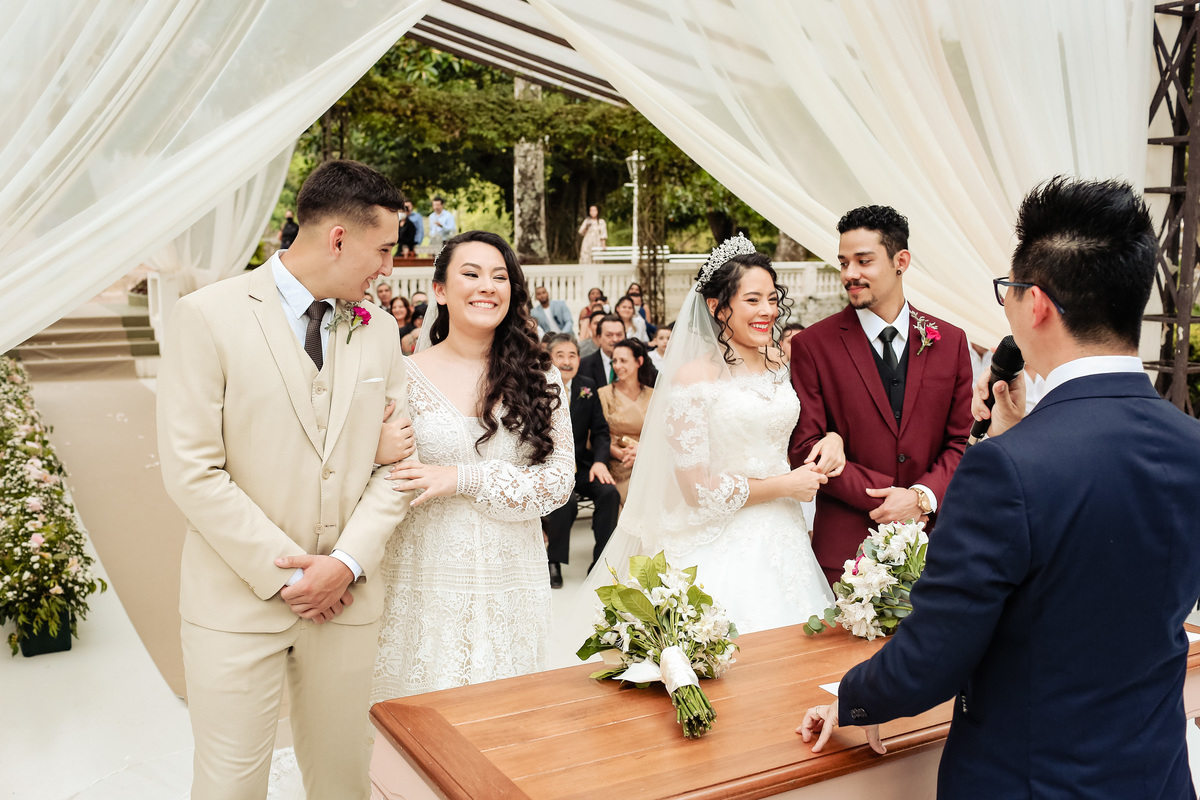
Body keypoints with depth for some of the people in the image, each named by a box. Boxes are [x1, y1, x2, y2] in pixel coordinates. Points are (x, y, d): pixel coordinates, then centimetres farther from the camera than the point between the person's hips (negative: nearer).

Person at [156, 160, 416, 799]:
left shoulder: (380, 333, 6)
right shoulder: (209, 316, -9)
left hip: (347, 597, 4)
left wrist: (348, 562, -9)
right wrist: (284, 574, -12)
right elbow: (191, 471, -12)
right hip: (239, 598, -4)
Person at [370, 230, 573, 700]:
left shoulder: (539, 377, 1)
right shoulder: (404, 376, -3)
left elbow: (559, 480, -5)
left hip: (510, 581, 2)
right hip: (424, 578, -1)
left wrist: (463, 477, -14)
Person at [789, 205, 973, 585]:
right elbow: (805, 448, -7)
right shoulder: (811, 345, -4)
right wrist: (887, 496, -13)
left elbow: (961, 441, 6)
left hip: (930, 540, 2)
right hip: (846, 543, -2)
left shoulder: (950, 341, 5)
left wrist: (922, 496, -12)